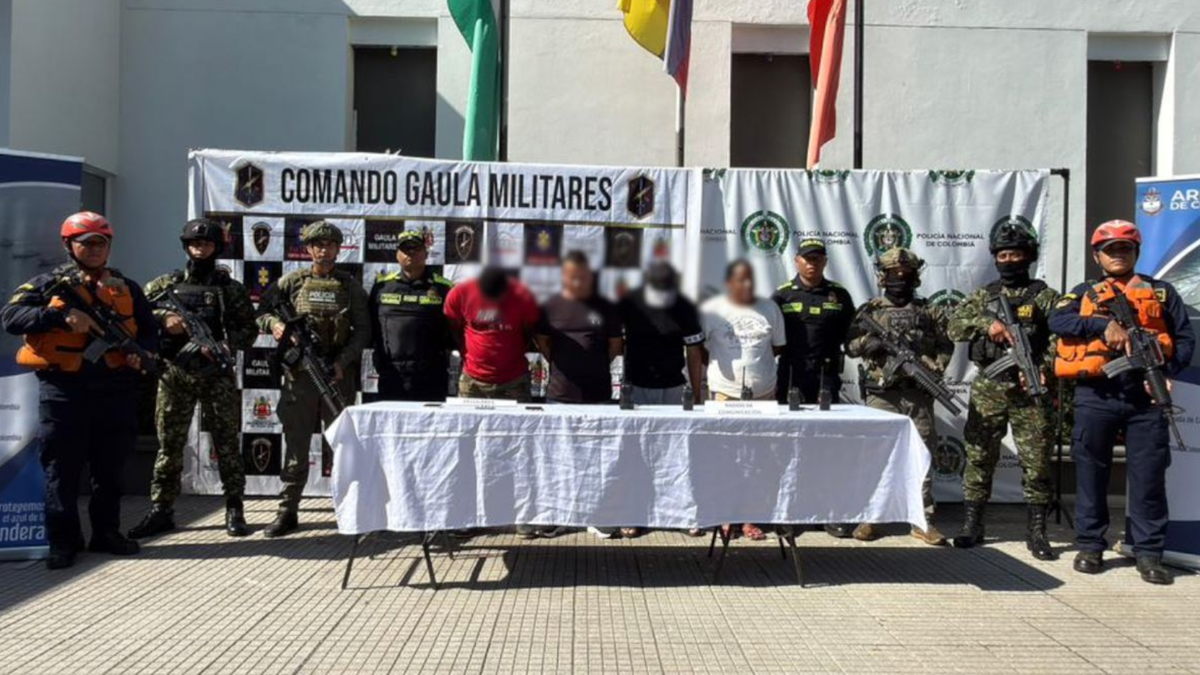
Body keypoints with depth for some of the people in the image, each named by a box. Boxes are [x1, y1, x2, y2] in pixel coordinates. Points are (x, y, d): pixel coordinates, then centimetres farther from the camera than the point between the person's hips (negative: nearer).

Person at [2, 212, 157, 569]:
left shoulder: (127, 287, 13)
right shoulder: (49, 283, 4)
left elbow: (149, 329, 17)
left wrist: (143, 353, -5)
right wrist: (62, 316, -20)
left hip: (115, 391, 3)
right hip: (64, 390, -3)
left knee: (110, 467, 10)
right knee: (62, 467, 3)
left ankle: (106, 533, 22)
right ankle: (63, 540, 13)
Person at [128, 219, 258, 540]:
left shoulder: (231, 289, 6)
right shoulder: (165, 284, 10)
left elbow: (249, 330, 2)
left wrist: (225, 345, -15)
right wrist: (163, 318, -11)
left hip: (217, 377, -1)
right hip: (174, 375, 2)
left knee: (227, 444, 1)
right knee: (169, 445, 6)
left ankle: (234, 510, 9)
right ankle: (161, 510, 15)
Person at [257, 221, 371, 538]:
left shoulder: (350, 286, 6)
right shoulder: (292, 282, 7)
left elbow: (363, 331, 2)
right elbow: (262, 311, 12)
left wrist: (342, 362, -11)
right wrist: (274, 323, -12)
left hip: (338, 375, 0)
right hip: (299, 374, 1)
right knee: (296, 443, 4)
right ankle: (288, 511, 12)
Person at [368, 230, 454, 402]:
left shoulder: (443, 288, 3)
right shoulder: (382, 285, 11)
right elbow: (370, 324, 16)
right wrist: (377, 356, 9)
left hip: (431, 380, -2)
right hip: (390, 378, 2)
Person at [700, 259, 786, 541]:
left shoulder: (770, 308, 8)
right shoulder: (711, 309, -1)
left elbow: (778, 347, 14)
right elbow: (700, 350, 3)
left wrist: (754, 359, 5)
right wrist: (725, 367, -1)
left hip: (763, 393, 3)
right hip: (726, 393, -3)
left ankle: (749, 517, 15)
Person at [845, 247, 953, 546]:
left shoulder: (930, 311, 11)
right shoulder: (870, 309, 8)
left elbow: (945, 347, 7)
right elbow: (850, 344, 2)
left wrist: (931, 369, -10)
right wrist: (872, 341, -16)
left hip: (919, 395, 1)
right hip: (881, 394, -1)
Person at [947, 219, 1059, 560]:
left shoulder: (1044, 296, 5)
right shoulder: (983, 296, 12)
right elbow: (955, 326, 0)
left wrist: (1042, 366, -19)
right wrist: (987, 323, -16)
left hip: (1031, 390, -2)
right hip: (988, 389, 2)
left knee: (1037, 462, 1)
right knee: (979, 458, 5)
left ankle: (1036, 531, 11)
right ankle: (972, 526, 14)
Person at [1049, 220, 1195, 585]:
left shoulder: (1161, 292, 14)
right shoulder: (1085, 292, 12)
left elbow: (1185, 337, 10)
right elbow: (1057, 320, -6)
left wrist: (1168, 372, -7)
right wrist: (1104, 324, -19)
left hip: (1146, 397, 1)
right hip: (1096, 397, 0)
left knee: (1149, 476, 1)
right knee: (1091, 472, 5)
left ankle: (1149, 553, 10)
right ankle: (1090, 546, 15)